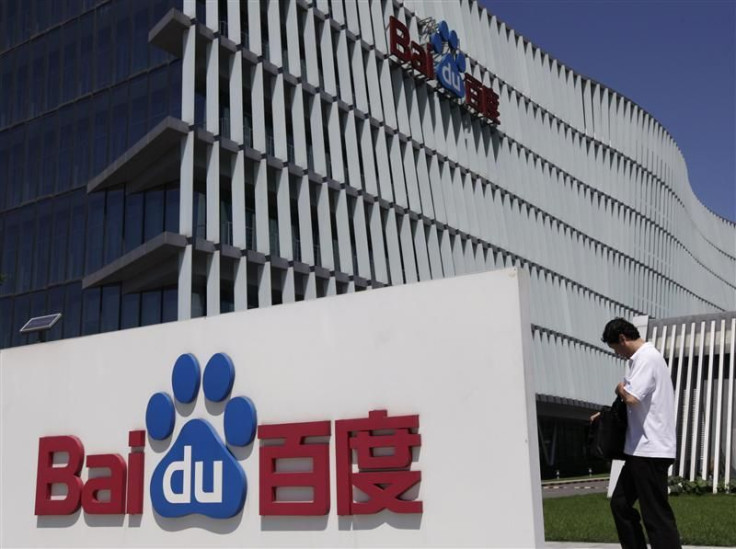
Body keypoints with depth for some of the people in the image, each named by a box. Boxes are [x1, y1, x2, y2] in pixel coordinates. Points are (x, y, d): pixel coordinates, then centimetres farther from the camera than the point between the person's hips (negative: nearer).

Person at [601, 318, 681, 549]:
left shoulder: (647, 358, -16)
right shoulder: (644, 358, 15)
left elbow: (632, 399, -28)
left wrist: (620, 389, -6)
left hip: (650, 450, -10)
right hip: (643, 449, 10)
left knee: (656, 514, -5)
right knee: (620, 503, 15)